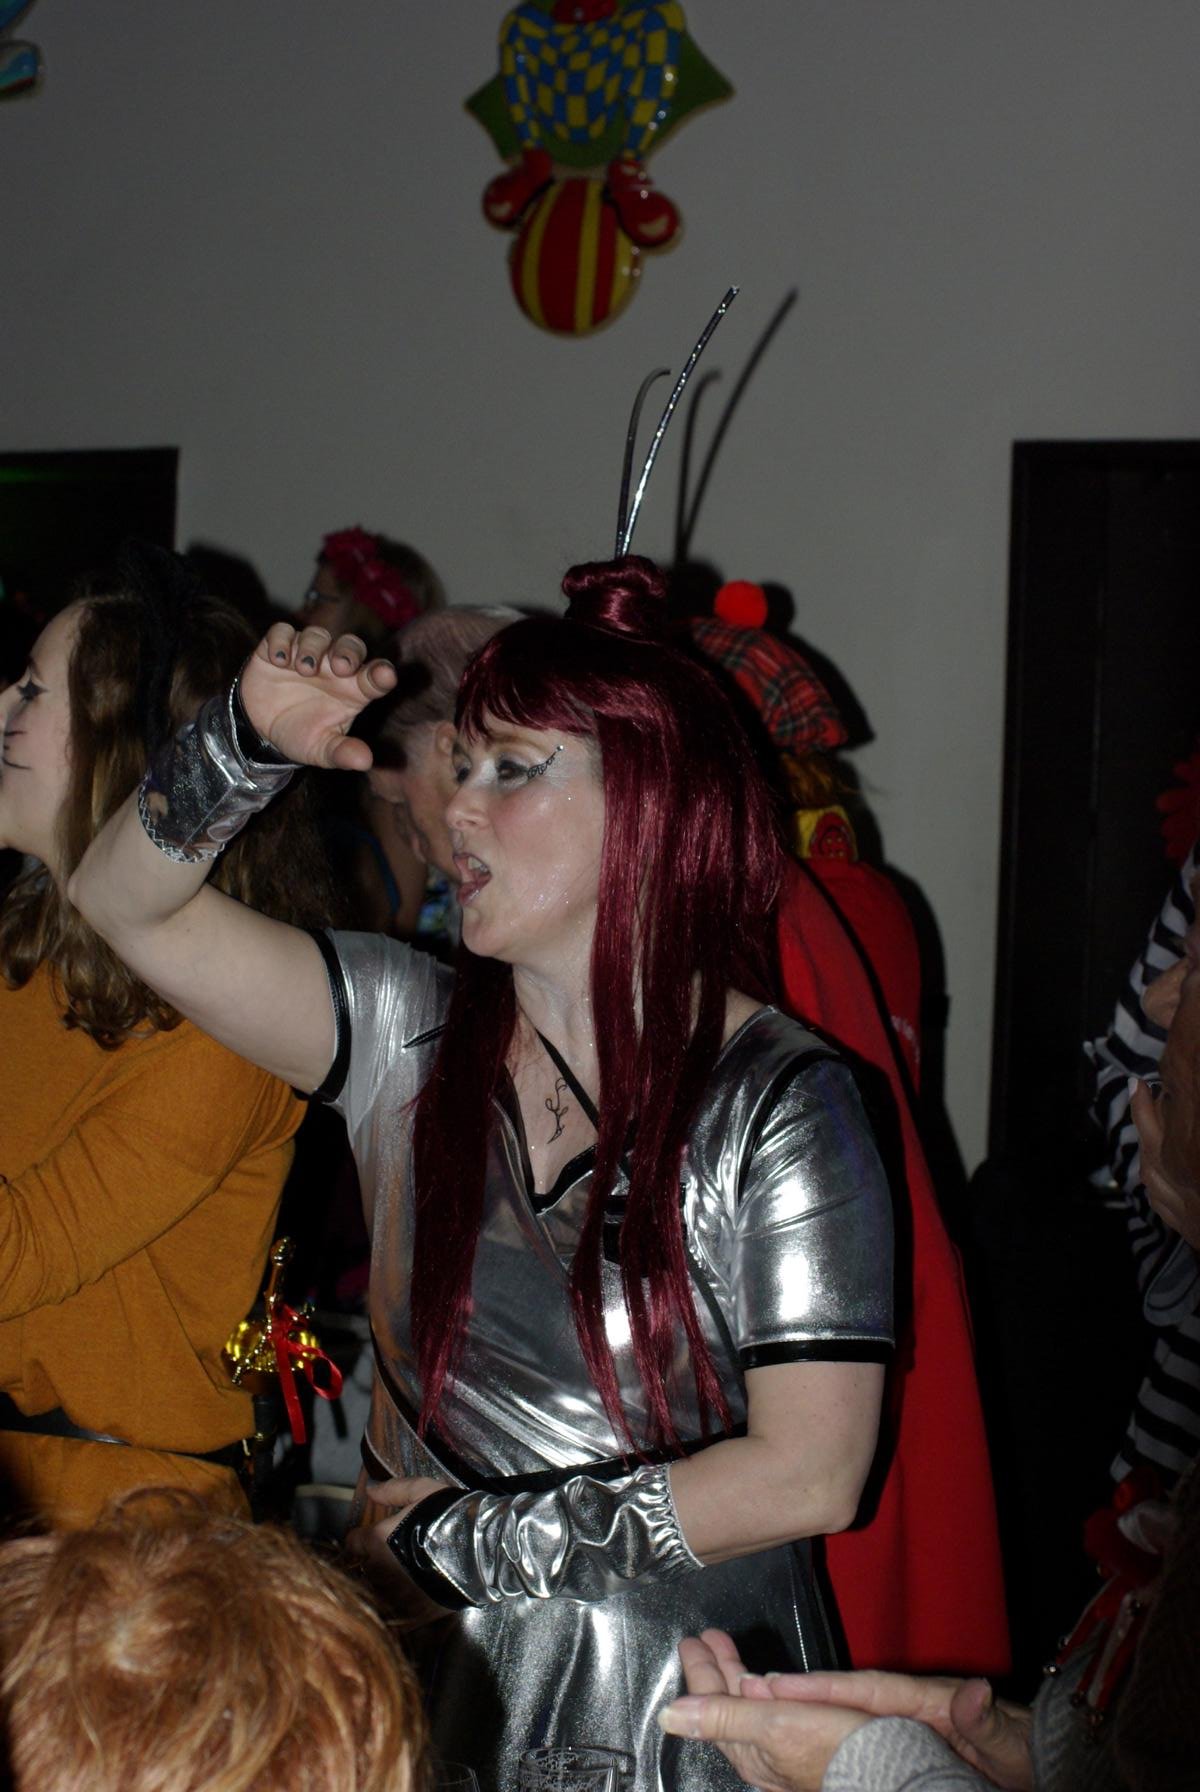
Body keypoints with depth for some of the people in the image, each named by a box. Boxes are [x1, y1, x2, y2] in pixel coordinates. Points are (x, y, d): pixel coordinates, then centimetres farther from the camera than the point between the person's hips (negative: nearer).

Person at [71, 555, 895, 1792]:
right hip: (433, 1686, 4)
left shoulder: (777, 1105, -12)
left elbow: (809, 1476, -17)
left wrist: (458, 1538, -13)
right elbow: (126, 902, 2)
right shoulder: (408, 1034, 0)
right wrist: (253, 739, -16)